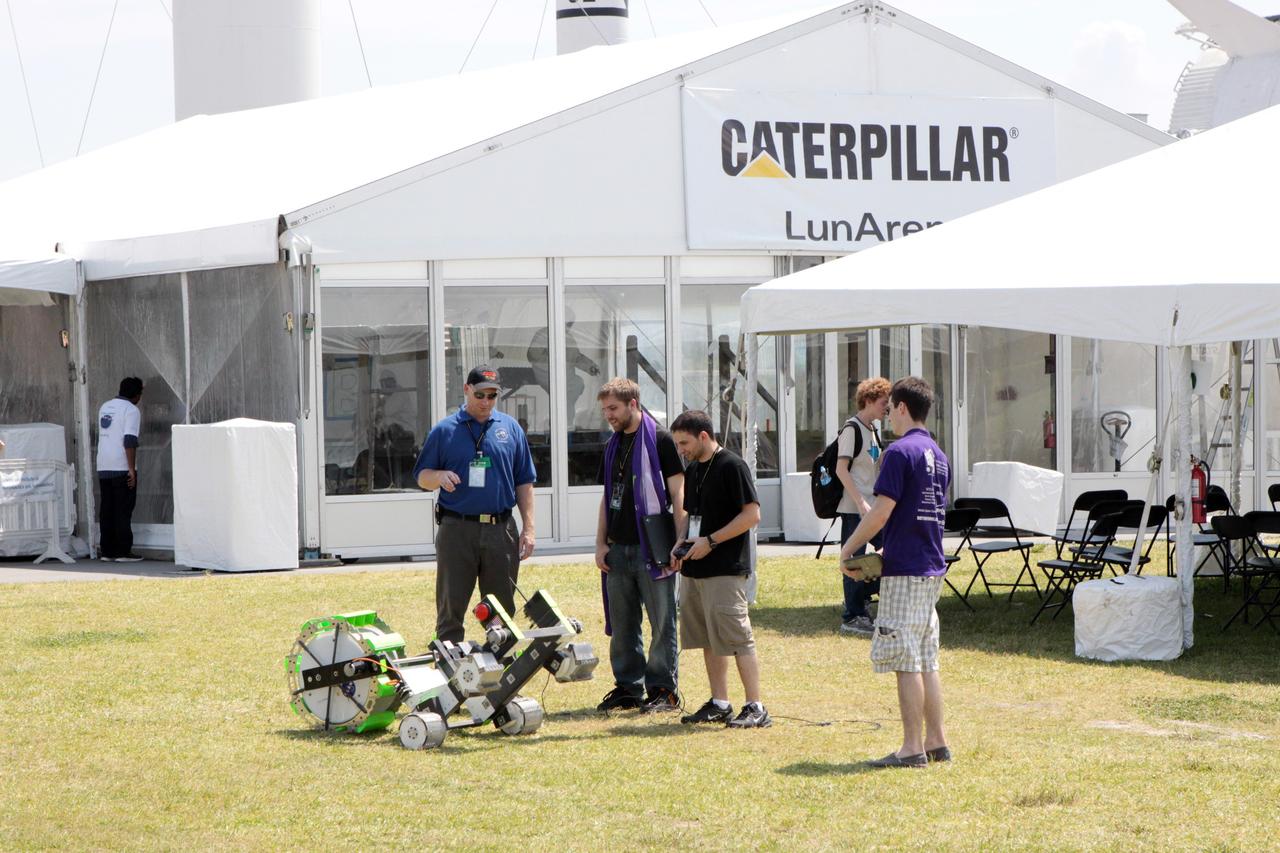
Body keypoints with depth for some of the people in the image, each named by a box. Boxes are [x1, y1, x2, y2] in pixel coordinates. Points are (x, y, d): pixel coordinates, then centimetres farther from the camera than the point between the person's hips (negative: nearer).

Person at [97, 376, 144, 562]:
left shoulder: (105, 407, 15)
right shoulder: (131, 410, -9)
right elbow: (129, 441, -18)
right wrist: (132, 469, -17)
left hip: (103, 467, 7)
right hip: (122, 468, -7)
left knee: (106, 510, 8)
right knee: (123, 510, -3)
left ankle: (107, 551, 9)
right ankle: (123, 552, -4)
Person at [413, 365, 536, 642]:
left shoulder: (510, 428, 10)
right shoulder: (444, 431, 4)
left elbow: (524, 482, 11)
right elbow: (421, 477, 6)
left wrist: (528, 528, 4)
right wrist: (439, 476, -17)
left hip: (501, 530, 2)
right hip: (456, 529, -2)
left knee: (503, 611, 6)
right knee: (451, 610, -1)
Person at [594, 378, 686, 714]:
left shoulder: (660, 440, -5)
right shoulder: (613, 446, 15)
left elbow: (677, 494, -8)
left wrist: (678, 545, -13)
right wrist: (601, 543, 11)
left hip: (652, 548, -7)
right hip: (618, 549, 7)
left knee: (662, 623, -2)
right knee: (622, 624, 9)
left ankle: (663, 689, 3)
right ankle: (628, 686, 17)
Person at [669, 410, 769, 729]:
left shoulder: (732, 467, -11)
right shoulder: (692, 471, 15)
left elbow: (752, 514, -15)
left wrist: (710, 541, -18)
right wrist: (681, 544, 6)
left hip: (726, 570, -9)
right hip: (694, 570, 9)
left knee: (737, 639, -10)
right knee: (708, 641, 12)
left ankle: (756, 708, -8)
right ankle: (719, 704, 19)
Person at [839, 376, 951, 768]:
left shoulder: (901, 452, -14)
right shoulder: (939, 456, 15)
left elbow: (881, 512, -17)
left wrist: (848, 549, -4)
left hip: (904, 572, -9)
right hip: (932, 567, 9)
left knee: (906, 662, -6)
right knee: (927, 661, 13)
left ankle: (912, 748, -6)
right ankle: (936, 741, 14)